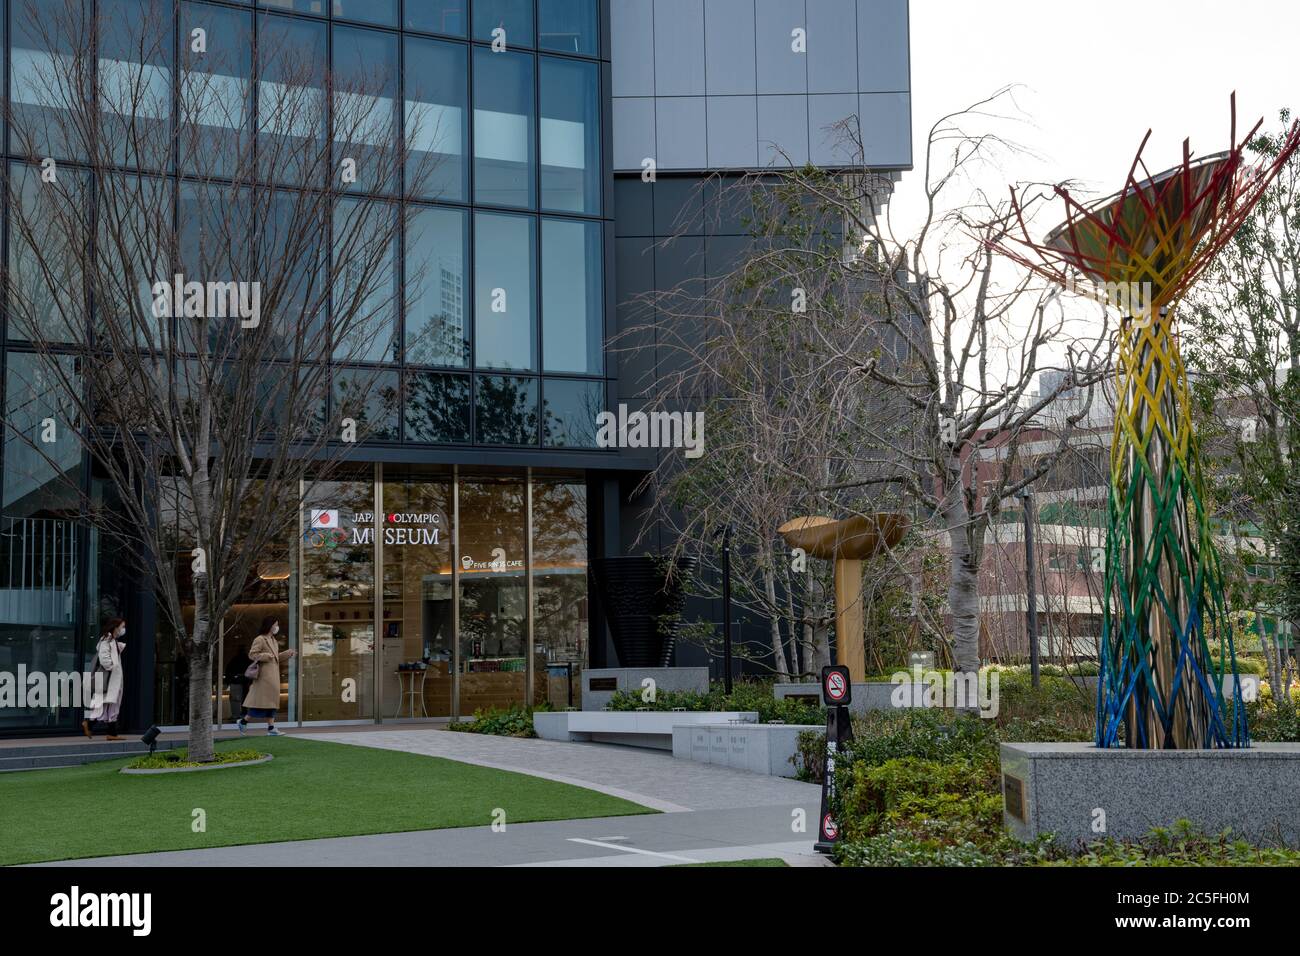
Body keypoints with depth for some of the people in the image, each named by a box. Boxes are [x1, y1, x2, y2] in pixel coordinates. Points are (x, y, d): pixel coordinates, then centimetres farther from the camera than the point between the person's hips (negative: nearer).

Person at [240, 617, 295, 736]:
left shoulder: (273, 640, 18)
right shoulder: (260, 639, -10)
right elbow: (252, 654, -14)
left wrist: (288, 653, 14)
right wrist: (266, 656, -21)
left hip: (273, 675, 9)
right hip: (264, 674, -9)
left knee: (271, 701, 7)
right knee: (261, 701, -7)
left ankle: (271, 728, 7)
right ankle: (243, 721, 7)